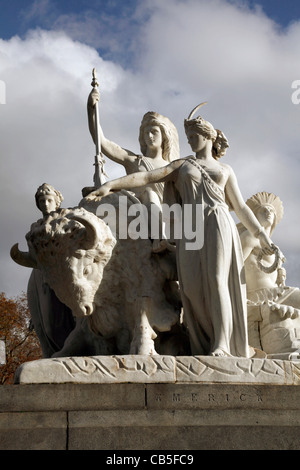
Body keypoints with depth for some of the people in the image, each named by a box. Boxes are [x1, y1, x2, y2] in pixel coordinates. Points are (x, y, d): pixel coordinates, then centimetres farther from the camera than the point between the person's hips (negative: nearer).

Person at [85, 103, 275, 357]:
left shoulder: (225, 170, 21)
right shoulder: (181, 165, 21)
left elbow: (241, 207, 18)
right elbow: (145, 177, 8)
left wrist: (262, 235, 9)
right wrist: (111, 184, -5)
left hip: (219, 225, -1)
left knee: (217, 280, -17)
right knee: (193, 286, -11)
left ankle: (223, 345, -18)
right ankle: (204, 346, -6)